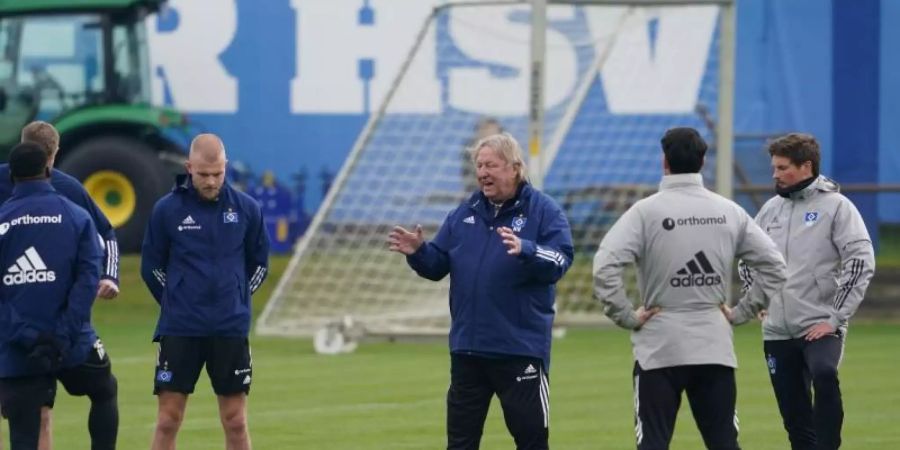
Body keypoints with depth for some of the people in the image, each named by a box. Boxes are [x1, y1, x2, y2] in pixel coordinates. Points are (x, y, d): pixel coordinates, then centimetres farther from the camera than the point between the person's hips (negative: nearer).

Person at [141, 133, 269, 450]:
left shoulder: (246, 208, 1)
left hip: (231, 329, 1)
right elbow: (151, 267, 6)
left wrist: (234, 299, 11)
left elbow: (258, 262, 14)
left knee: (235, 421, 4)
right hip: (179, 330, -1)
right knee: (168, 420, -2)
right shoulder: (167, 209, -3)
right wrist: (176, 304, 8)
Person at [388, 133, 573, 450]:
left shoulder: (543, 210, -5)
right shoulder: (464, 213, 10)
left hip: (521, 349, -5)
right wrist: (418, 252, -8)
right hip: (467, 349, 5)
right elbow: (438, 266, 13)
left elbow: (559, 262, -17)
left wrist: (525, 250, -34)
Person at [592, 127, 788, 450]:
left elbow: (605, 267, -18)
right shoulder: (728, 211, 4)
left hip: (659, 349, -3)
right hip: (715, 349, 3)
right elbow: (774, 266, 5)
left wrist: (625, 317, -9)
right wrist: (741, 312, 8)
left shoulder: (646, 211, -8)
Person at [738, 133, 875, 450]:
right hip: (777, 331, 6)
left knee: (824, 375, -33)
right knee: (794, 415, 7)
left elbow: (861, 262, -12)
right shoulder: (772, 208, 11)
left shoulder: (835, 206, -5)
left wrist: (835, 318, -16)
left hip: (820, 328, -6)